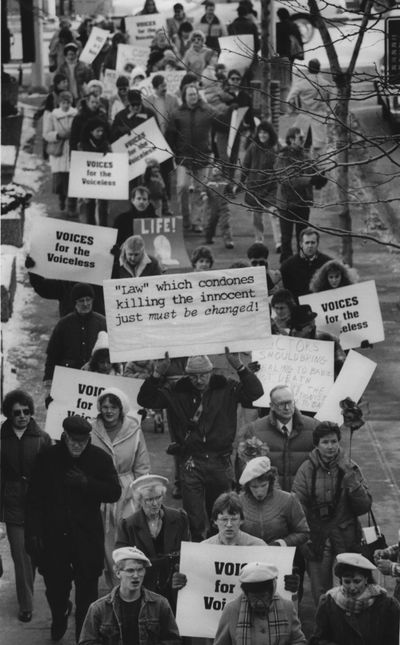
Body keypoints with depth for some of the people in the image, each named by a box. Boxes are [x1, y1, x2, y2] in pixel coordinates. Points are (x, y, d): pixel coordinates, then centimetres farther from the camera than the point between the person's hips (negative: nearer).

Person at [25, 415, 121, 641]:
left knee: (87, 589, 1)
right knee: (55, 586, 12)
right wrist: (33, 532, -4)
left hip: (87, 537, -1)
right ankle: (59, 620, 43)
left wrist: (87, 483, -19)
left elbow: (115, 493, -5)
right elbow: (34, 499, 0)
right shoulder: (47, 459, -3)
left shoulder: (100, 459, -3)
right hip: (53, 536, 1)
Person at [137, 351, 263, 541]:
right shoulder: (178, 392, 2)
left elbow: (255, 392, -9)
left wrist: (239, 367, -20)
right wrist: (157, 374, -15)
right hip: (191, 463, -1)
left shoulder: (226, 388, 1)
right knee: (194, 520, -3)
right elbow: (145, 399, -1)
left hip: (221, 461, 1)